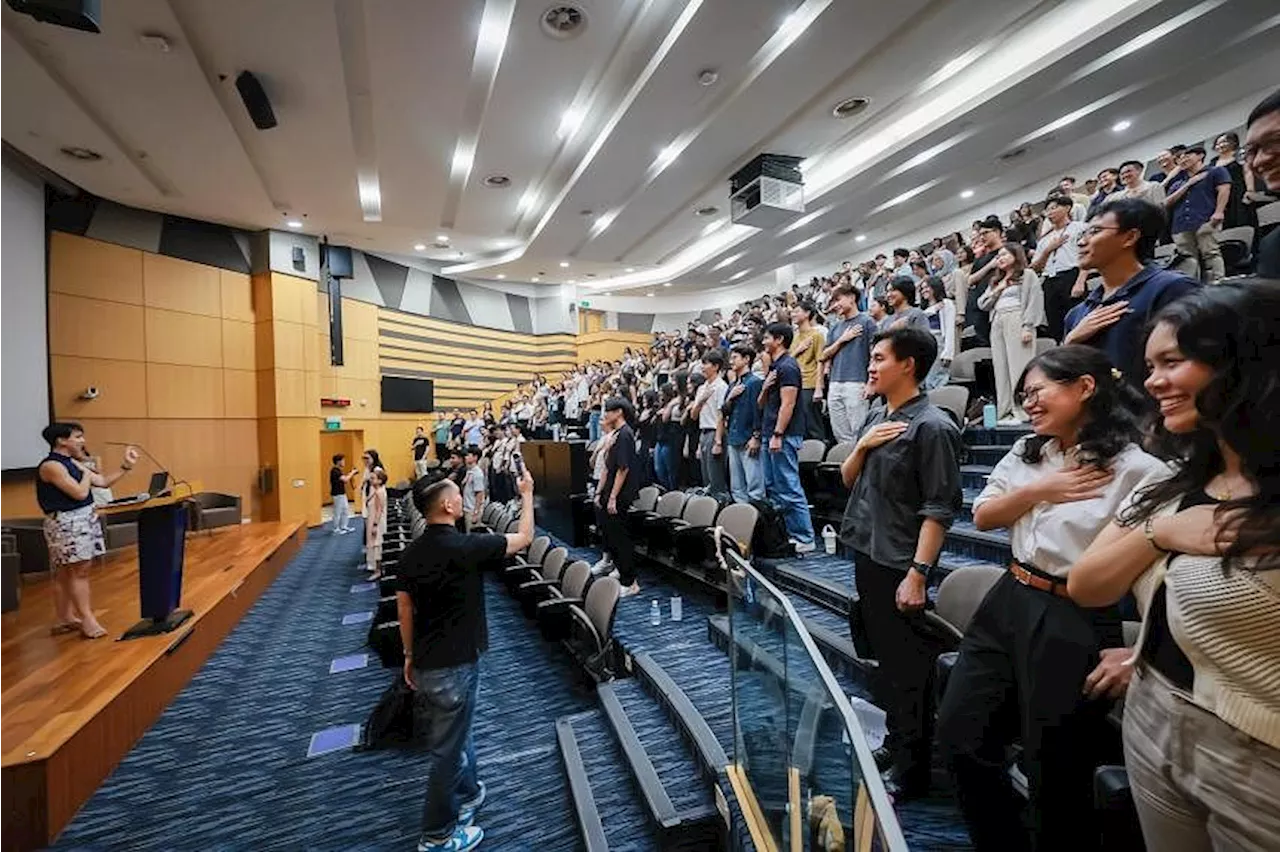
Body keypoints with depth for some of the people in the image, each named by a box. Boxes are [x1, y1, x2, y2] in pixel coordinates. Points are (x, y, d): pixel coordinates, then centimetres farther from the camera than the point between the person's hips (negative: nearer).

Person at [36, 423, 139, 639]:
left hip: (83, 520, 9)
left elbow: (103, 482, 17)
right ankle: (88, 620, -3)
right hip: (66, 523, -9)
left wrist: (126, 466, 11)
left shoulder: (72, 463, 11)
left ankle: (65, 618, 22)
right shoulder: (51, 466, -16)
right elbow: (80, 493, -20)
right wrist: (87, 472, -5)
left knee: (66, 572, 14)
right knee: (79, 571, -7)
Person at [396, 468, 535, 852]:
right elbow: (524, 538, -12)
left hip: (425, 662, 8)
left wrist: (409, 656, 20)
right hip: (453, 665, -8)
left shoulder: (410, 553, -2)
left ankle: (468, 794, 46)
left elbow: (404, 609, 7)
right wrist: (527, 494, 1)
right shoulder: (466, 547, -24)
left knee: (455, 735, 26)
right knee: (447, 749, 11)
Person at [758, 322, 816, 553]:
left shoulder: (787, 366, -10)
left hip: (784, 436, -10)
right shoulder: (773, 367, 19)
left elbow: (787, 404, -18)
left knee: (789, 488, -7)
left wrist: (778, 435, -21)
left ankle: (804, 538, 0)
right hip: (772, 435, 10)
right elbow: (761, 403, 21)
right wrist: (764, 388, 1)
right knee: (772, 487, 13)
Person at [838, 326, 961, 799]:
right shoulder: (875, 415, 8)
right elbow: (847, 479, 11)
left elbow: (938, 509, -18)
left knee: (906, 669, 7)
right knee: (881, 657, 21)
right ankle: (894, 742, 41)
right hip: (865, 553, 8)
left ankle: (910, 769, 26)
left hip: (899, 564, -8)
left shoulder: (932, 426, -15)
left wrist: (917, 573, -21)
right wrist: (862, 446, -7)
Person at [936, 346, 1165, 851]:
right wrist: (1037, 492, -10)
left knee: (1055, 776, 12)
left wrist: (1137, 653, -17)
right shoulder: (1028, 453, 8)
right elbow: (982, 517, 5)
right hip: (1007, 605, 7)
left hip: (1077, 625, -6)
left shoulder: (1137, 469, -13)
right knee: (958, 737, 13)